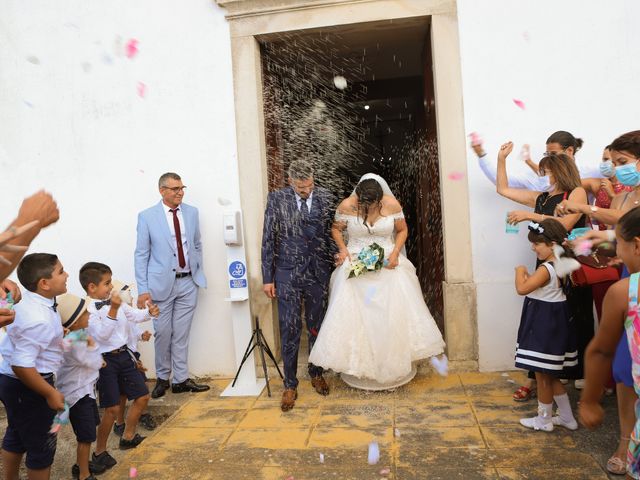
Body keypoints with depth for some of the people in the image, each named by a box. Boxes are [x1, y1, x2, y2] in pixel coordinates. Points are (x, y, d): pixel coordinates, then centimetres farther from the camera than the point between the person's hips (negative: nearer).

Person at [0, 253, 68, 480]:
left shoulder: (27, 301, -1)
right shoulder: (38, 320, -32)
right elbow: (22, 365, -32)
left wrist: (56, 334, 18)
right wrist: (51, 393, -23)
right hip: (27, 388, -10)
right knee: (41, 446, 9)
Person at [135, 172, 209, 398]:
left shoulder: (192, 212, 5)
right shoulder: (147, 216, -5)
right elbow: (141, 254, -4)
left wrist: (199, 274, 11)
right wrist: (143, 288, -7)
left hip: (188, 282, 3)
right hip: (162, 283, -2)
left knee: (182, 334, 9)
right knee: (163, 333, 7)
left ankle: (181, 379, 20)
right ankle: (162, 378, 27)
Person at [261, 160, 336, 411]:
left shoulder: (325, 197, 0)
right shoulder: (276, 198, -4)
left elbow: (333, 233, 5)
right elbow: (268, 239, -3)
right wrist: (267, 277, -4)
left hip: (318, 273, 2)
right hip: (287, 274, -2)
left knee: (317, 326, 14)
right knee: (289, 330, 2)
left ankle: (316, 373, 35)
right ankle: (290, 385, 16)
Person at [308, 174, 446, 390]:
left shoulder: (392, 204, -10)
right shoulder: (346, 206, -11)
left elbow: (402, 230, 4)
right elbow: (336, 228, 5)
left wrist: (396, 253, -10)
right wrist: (343, 249, -11)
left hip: (387, 263, 1)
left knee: (394, 313, -1)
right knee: (354, 314, -3)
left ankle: (394, 366, 16)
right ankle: (359, 367, 12)